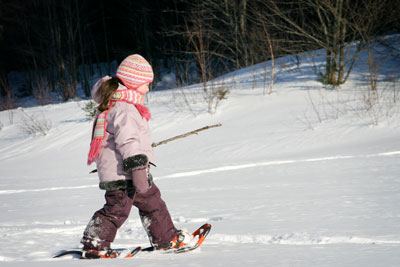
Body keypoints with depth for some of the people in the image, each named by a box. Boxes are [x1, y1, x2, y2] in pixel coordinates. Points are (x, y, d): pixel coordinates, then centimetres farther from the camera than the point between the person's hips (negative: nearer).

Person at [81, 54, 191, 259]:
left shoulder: (114, 103, 14)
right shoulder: (124, 109, -20)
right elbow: (128, 142, -28)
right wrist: (138, 170, -31)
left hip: (129, 172, 11)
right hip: (121, 173, -11)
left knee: (152, 202, 18)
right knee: (116, 209, -5)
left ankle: (166, 239, 28)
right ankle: (94, 246, 1)